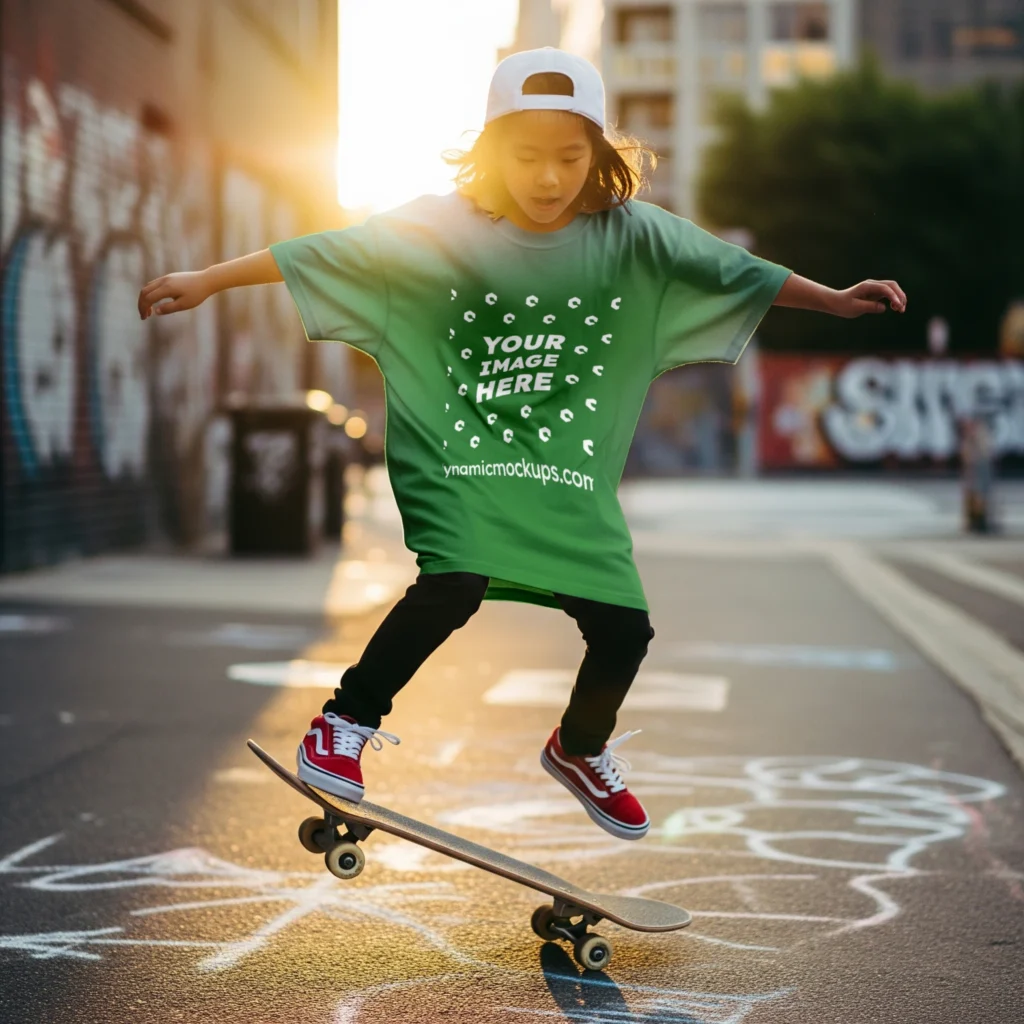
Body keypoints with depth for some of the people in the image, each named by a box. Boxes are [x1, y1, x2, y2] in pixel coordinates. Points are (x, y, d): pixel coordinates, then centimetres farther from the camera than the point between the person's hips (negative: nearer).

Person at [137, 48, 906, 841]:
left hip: (572, 475, 3)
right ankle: (347, 723, -5)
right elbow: (324, 255, -8)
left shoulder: (633, 238, -4)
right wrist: (209, 281, -10)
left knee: (624, 630, -2)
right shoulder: (438, 229, -9)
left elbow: (734, 271, 2)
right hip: (454, 453, -3)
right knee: (457, 583, -28)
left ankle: (581, 749, 32)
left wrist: (836, 300, 0)